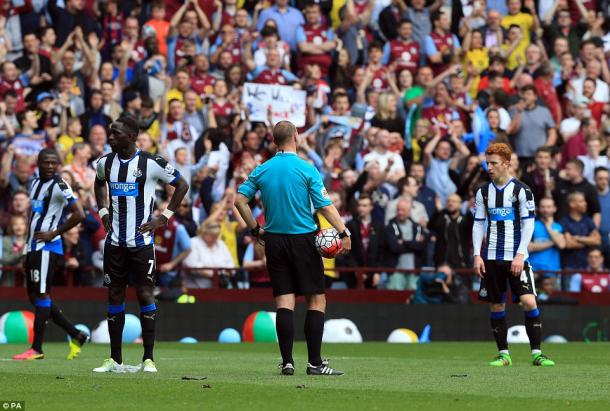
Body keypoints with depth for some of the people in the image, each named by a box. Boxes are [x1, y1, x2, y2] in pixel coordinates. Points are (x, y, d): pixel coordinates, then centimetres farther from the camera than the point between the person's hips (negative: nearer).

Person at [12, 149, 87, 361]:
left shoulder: (59, 186, -12)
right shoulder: (35, 184, 16)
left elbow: (79, 214, -19)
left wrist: (54, 233, -16)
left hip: (47, 247, -10)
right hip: (33, 246, 10)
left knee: (40, 294, -8)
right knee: (34, 295, 11)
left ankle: (36, 348, -5)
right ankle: (76, 335, 17)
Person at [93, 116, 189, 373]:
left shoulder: (151, 163, -8)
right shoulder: (106, 163, 6)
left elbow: (181, 185, 2)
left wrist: (164, 218, -2)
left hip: (141, 241, -4)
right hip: (115, 242, 4)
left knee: (145, 294, -4)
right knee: (115, 295, 5)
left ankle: (148, 359, 0)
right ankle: (115, 360, 10)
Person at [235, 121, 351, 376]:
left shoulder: (262, 171, 4)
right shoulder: (306, 169, -7)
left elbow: (240, 199, 3)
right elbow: (325, 206, -12)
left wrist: (255, 229, 12)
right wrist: (344, 233, -7)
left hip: (274, 240, 4)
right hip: (303, 238, -4)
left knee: (284, 301, 4)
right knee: (317, 300, 2)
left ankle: (287, 362, -1)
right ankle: (315, 362, -3)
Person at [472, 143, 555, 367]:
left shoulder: (521, 190, -3)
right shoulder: (483, 192, 9)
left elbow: (528, 224, -5)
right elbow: (478, 224, 11)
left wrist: (520, 255, -13)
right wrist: (477, 255, 1)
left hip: (516, 257, -4)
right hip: (491, 257, 4)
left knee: (529, 301, -14)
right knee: (496, 305, 4)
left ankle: (536, 353, -8)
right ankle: (503, 354, 12)